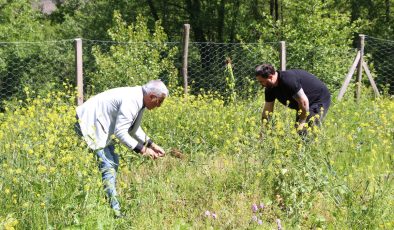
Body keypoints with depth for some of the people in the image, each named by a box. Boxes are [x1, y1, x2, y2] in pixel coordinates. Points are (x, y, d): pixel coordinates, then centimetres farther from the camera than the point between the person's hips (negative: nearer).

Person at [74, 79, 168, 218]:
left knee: (113, 161, 14)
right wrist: (141, 150, -20)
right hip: (88, 124, -11)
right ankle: (114, 211, -15)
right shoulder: (131, 101, -26)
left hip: (97, 125, 11)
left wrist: (151, 145, 12)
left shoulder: (139, 99, 6)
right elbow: (120, 132, -26)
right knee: (107, 165, -14)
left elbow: (133, 128, 19)